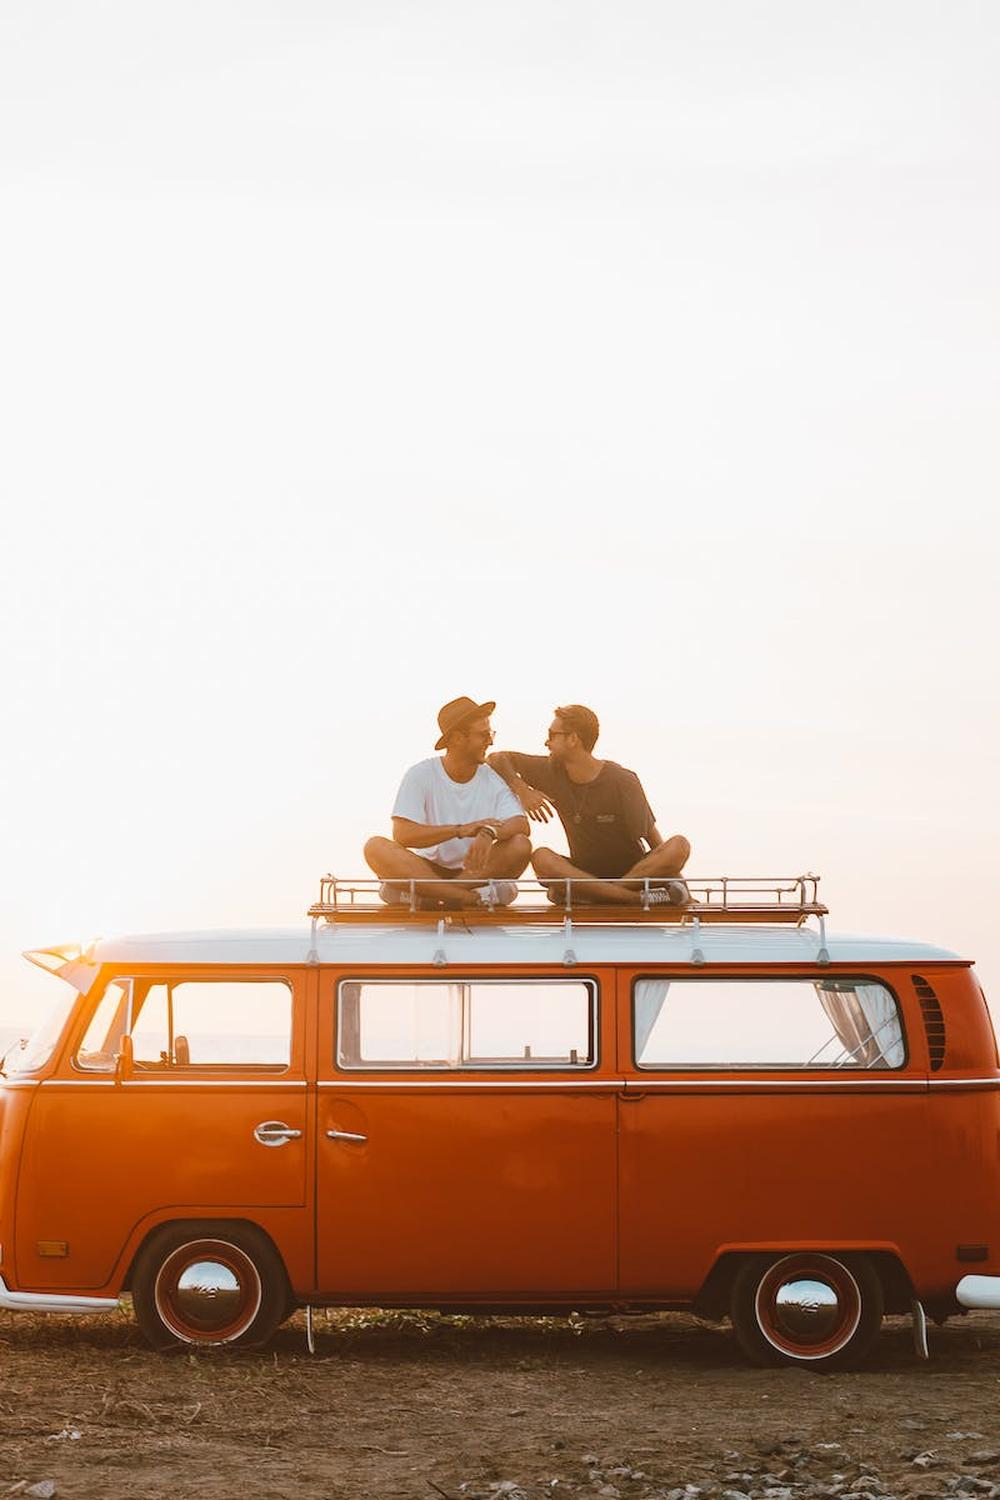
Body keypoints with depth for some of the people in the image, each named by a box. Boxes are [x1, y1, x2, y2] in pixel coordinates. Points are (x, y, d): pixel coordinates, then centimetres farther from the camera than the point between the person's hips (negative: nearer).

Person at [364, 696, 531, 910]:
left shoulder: (493, 779, 2)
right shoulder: (421, 775, -5)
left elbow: (521, 825, -13)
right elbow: (402, 834, -17)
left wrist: (489, 833, -36)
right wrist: (461, 830, -27)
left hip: (475, 870, 1)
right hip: (427, 869, -1)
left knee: (521, 846, -26)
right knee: (376, 847, -28)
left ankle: (430, 894, -27)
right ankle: (474, 896, -36)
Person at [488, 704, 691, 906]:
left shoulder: (622, 781, -9)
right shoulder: (553, 772, 2)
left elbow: (655, 842, -10)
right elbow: (498, 758, 7)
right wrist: (522, 791, -9)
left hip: (633, 870, -2)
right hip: (584, 871, 2)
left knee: (680, 845, -31)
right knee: (541, 858, -28)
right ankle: (635, 897, -38)